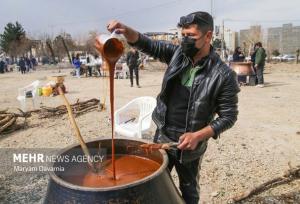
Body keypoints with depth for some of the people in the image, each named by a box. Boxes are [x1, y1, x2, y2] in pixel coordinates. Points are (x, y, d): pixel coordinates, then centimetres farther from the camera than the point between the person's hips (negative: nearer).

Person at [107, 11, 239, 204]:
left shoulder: (223, 75, -17)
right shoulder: (177, 53, -4)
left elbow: (229, 116, -12)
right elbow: (147, 45, -2)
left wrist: (198, 136, -21)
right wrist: (126, 30, -22)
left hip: (189, 145, -3)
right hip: (162, 137, 4)